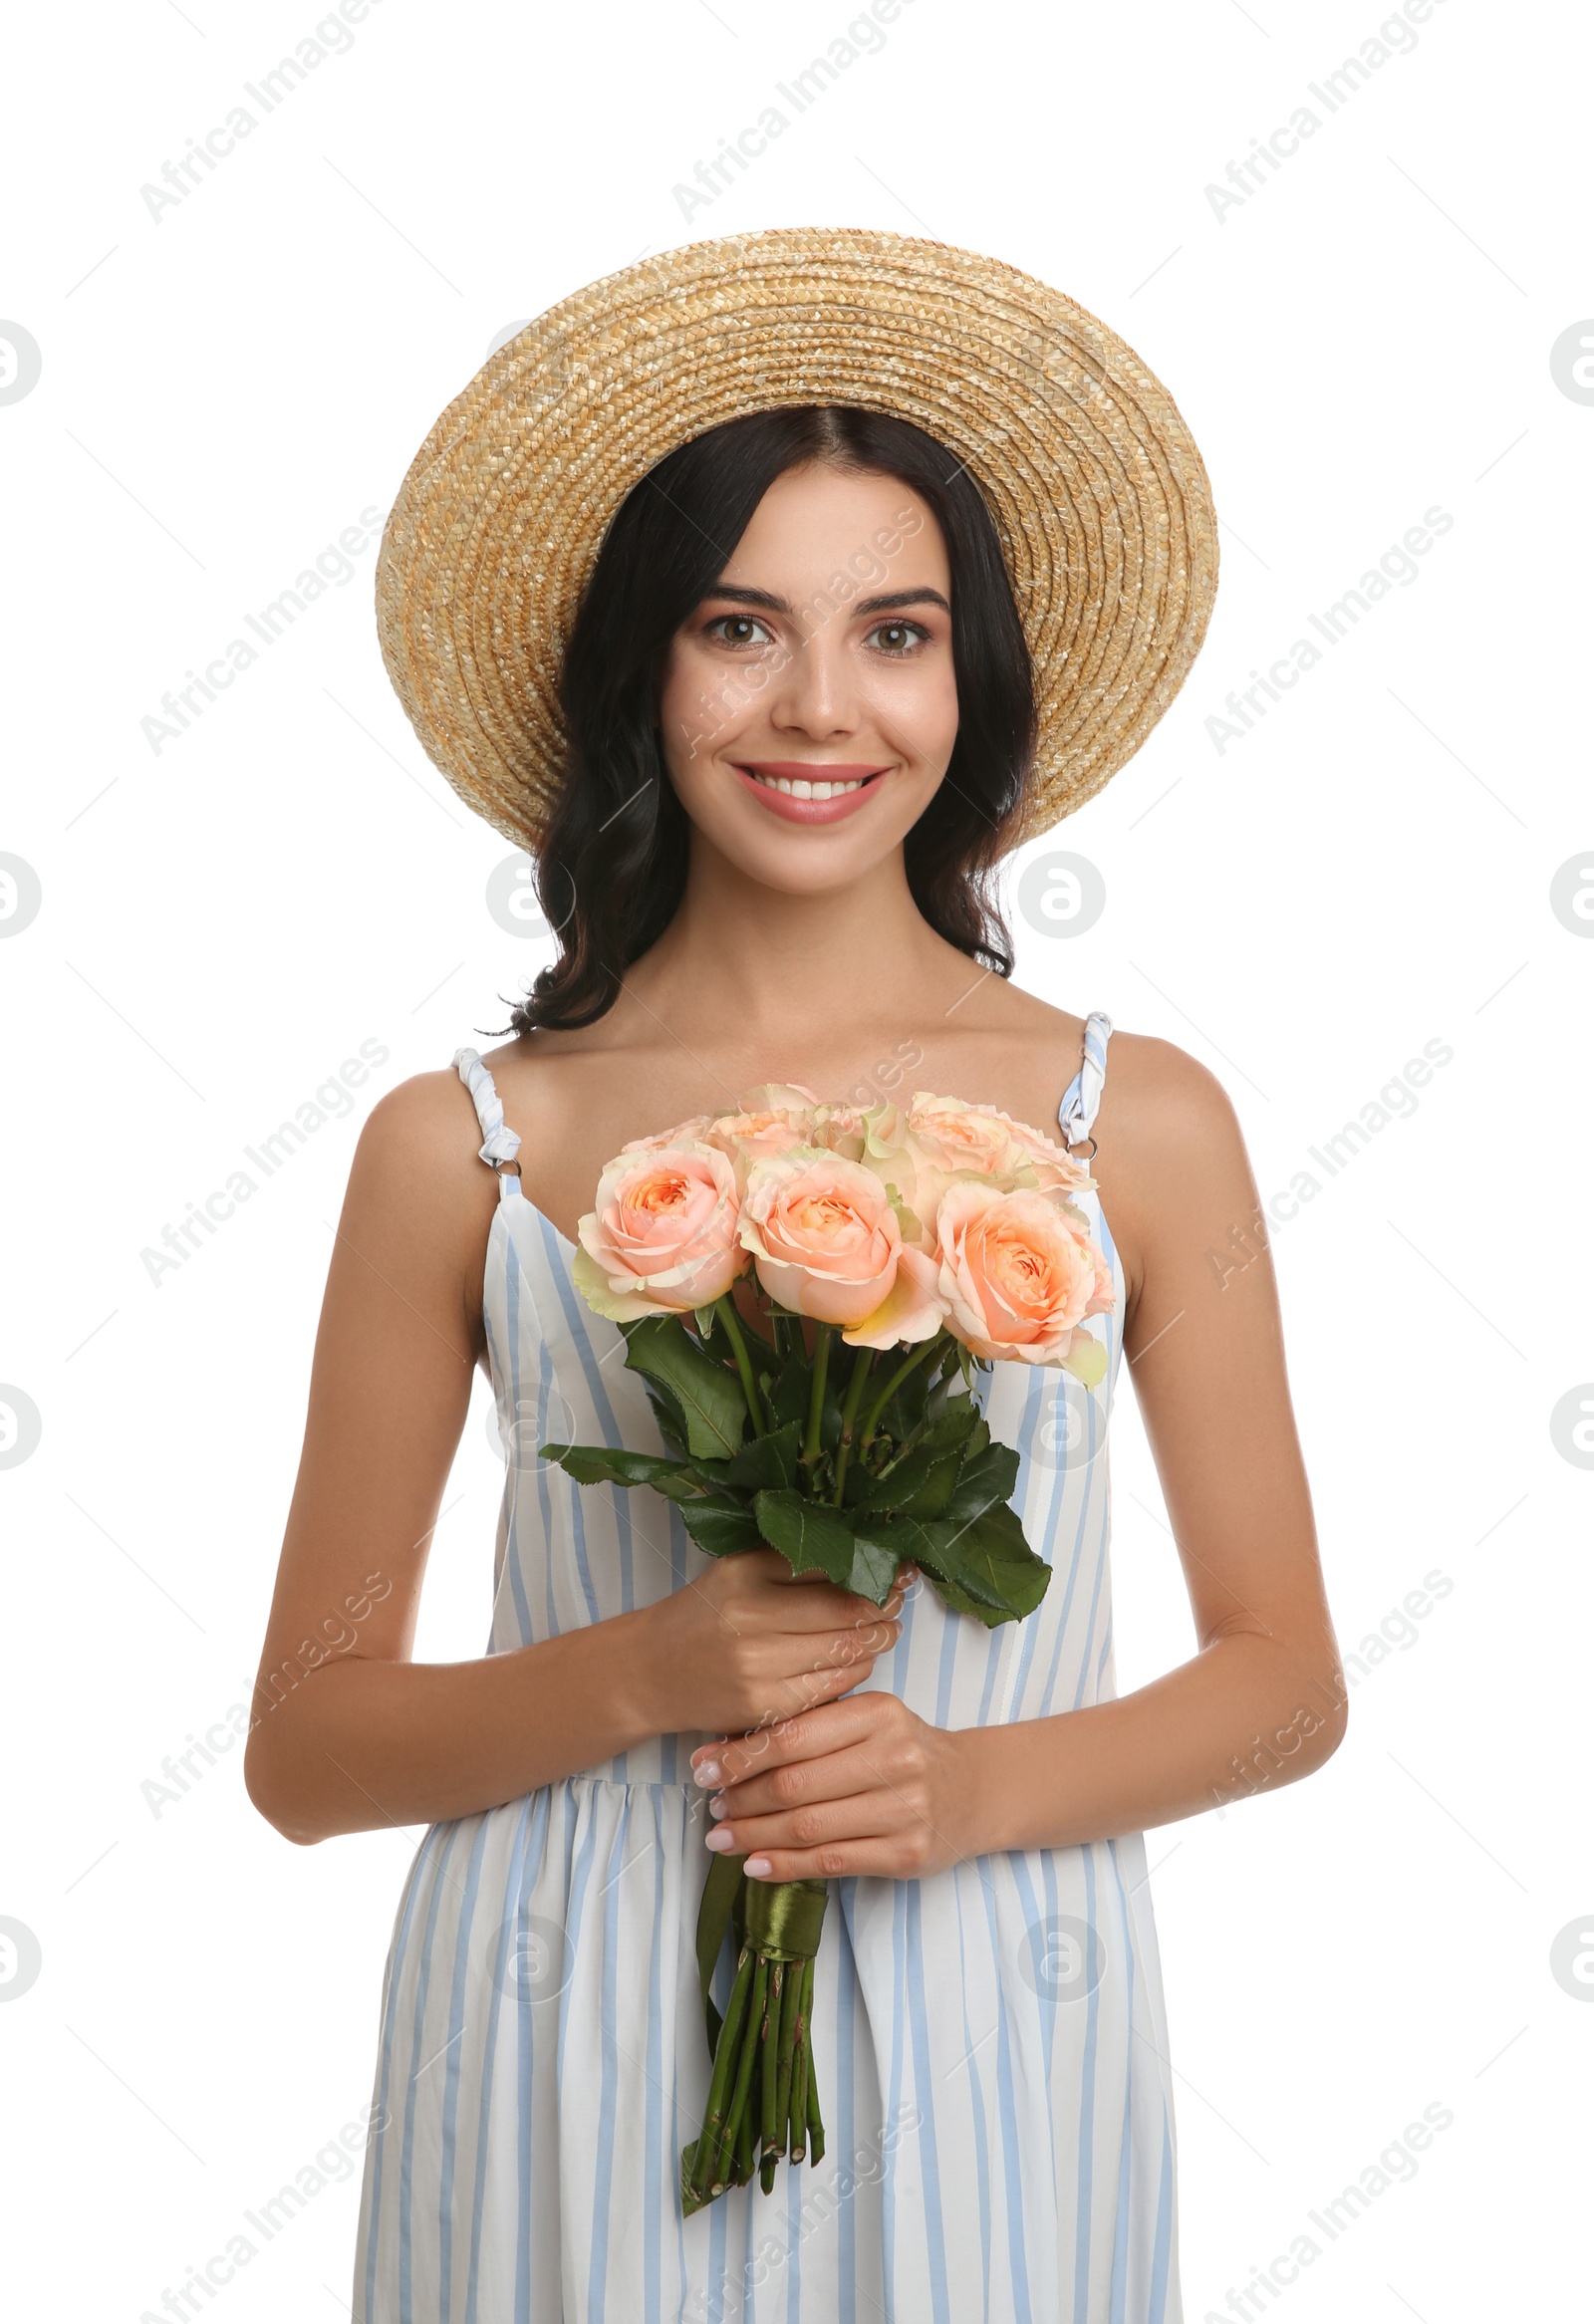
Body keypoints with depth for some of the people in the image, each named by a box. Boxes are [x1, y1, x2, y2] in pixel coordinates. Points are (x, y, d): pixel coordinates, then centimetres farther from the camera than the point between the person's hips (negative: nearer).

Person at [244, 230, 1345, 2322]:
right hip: (569, 2068, 0)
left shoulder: (1140, 1125, -2)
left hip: (994, 2065, 1)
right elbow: (305, 1749, 1)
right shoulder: (457, 1151, -3)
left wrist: (968, 1784, -12)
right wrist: (637, 1679, -16)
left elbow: (1286, 1678, 5)